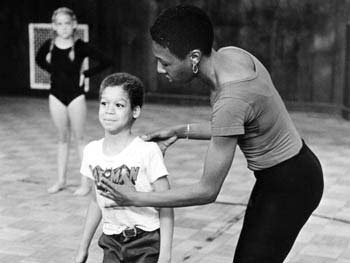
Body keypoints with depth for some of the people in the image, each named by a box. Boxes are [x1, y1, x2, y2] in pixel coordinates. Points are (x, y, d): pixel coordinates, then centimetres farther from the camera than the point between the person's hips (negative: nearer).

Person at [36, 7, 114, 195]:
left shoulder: (81, 47, -13)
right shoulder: (49, 45, -3)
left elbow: (106, 62, -12)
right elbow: (39, 59, 19)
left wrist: (86, 74, -10)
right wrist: (53, 70, 6)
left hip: (76, 95, -3)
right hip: (56, 95, 3)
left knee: (79, 138, 3)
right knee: (62, 139, 12)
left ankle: (85, 182, 9)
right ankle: (61, 180, 21)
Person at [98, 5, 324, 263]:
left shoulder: (230, 100, -34)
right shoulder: (230, 54, -8)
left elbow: (207, 191, -26)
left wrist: (136, 198, -18)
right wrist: (180, 131, -1)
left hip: (290, 185, -9)